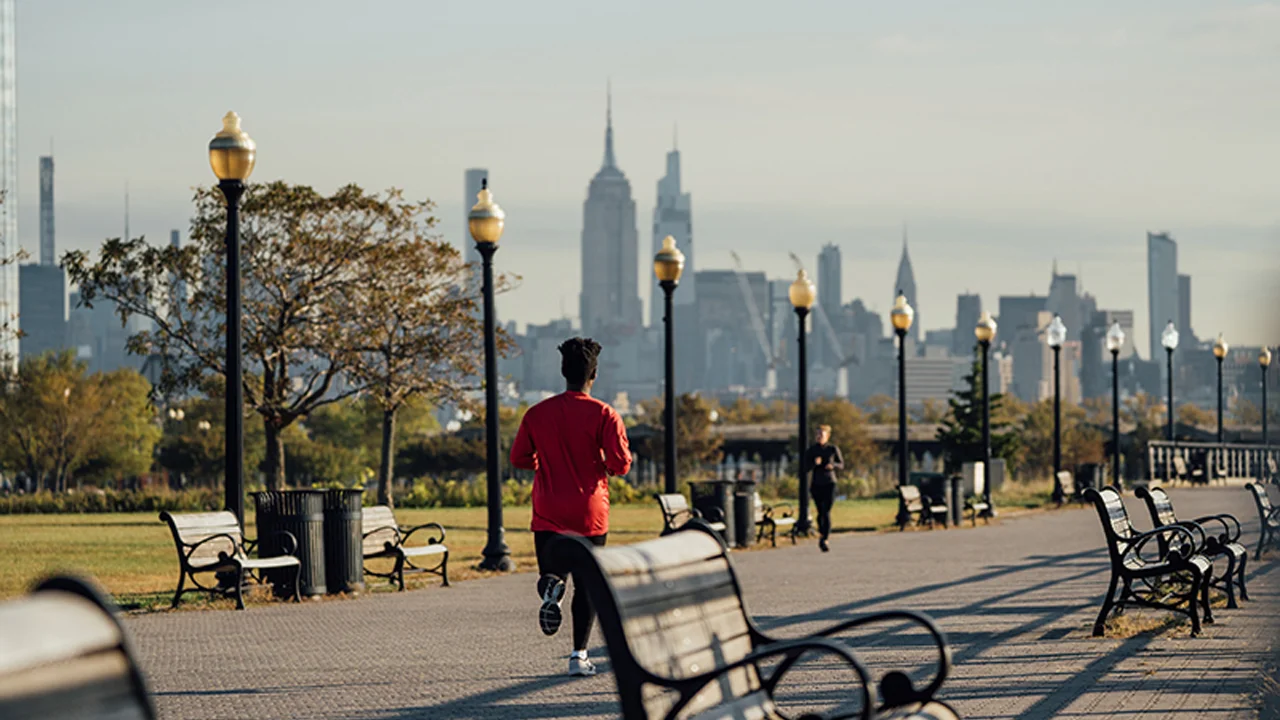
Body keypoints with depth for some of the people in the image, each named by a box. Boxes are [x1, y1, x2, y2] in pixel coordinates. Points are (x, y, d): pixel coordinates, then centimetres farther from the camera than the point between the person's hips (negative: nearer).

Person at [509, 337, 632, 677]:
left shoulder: (537, 414, 0)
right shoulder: (604, 415, -9)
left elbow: (519, 458, 6)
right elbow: (621, 464, -12)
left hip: (549, 512, 1)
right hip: (591, 514, -1)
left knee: (551, 568, 13)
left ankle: (550, 585, -25)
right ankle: (579, 655, 5)